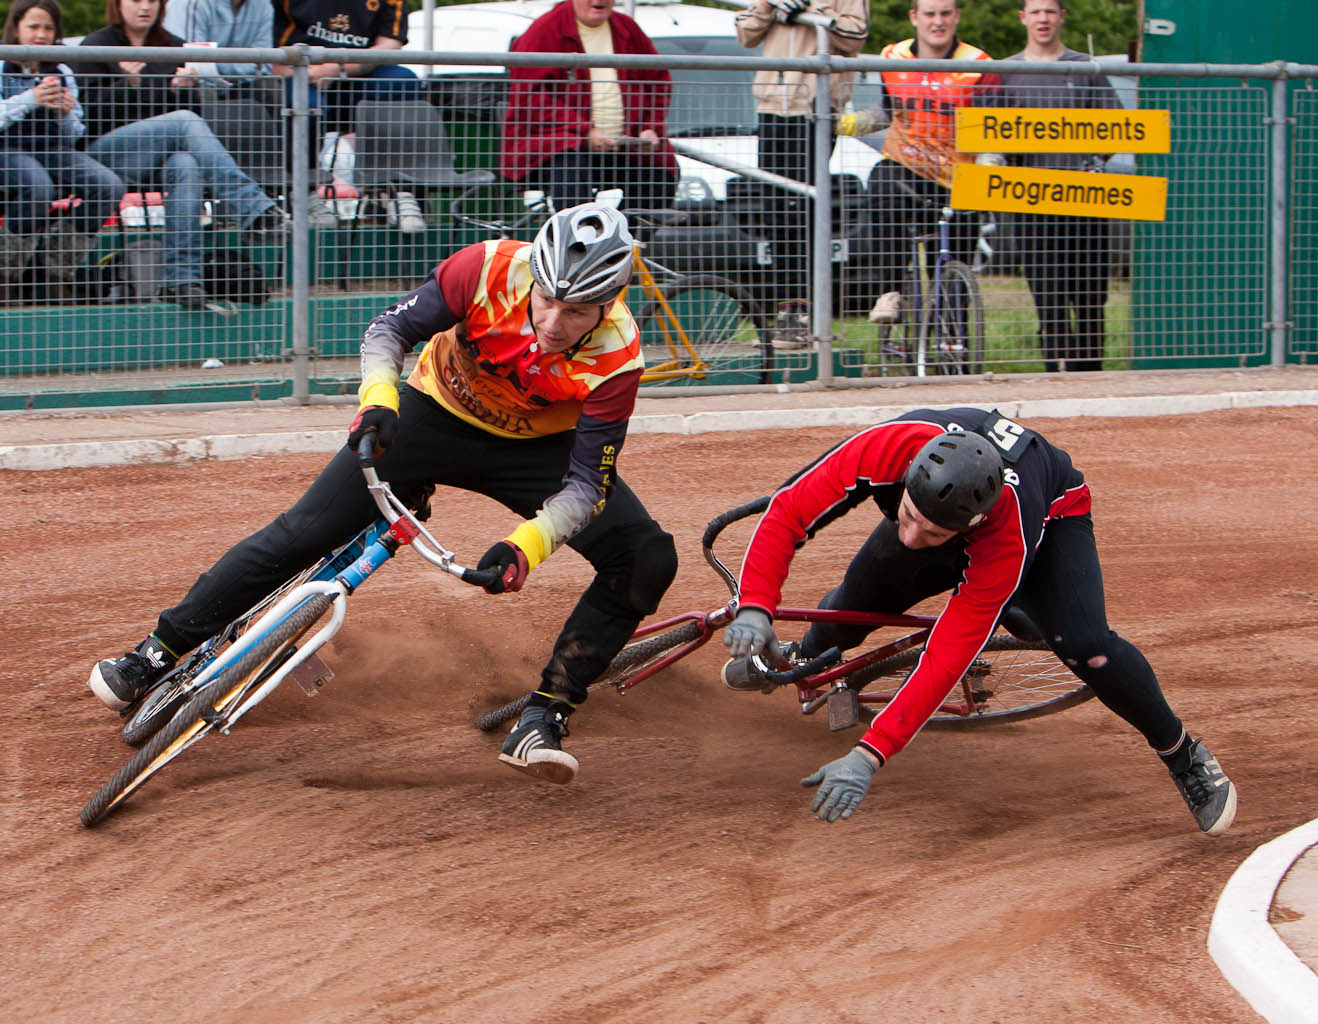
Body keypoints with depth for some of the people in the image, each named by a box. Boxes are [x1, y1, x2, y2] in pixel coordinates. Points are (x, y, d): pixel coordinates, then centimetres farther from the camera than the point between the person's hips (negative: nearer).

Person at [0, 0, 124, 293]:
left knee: (108, 185, -21)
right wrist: (30, 101, -19)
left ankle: (63, 268, -10)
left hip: (53, 150, 5)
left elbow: (73, 136, 16)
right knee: (38, 186, -38)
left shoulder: (61, 73, 16)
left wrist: (67, 114, -6)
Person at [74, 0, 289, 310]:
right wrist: (127, 82, -18)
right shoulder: (96, 47, 6)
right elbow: (88, 112, -5)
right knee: (186, 122, -29)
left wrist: (182, 90, -2)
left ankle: (181, 277, -41)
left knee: (186, 165, -34)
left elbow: (180, 108, 19)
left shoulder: (174, 48, 19)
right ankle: (253, 209, -40)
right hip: (106, 152, -4)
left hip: (163, 154, 4)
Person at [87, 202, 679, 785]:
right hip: (436, 414, 0)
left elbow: (587, 484, -26)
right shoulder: (490, 270, -30)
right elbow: (391, 328, -16)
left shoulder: (615, 357, -31)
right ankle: (158, 654, 3)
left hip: (535, 449, 1)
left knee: (647, 559, -19)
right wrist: (379, 403, -34)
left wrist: (527, 545, -42)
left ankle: (543, 719, -14)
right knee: (303, 533, -11)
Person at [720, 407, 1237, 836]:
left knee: (1085, 646, -27)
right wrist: (755, 609, -45)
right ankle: (804, 661, 29)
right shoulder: (885, 448, -41)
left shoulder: (1007, 543, -45)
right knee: (858, 601, -9)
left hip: (1050, 518, -5)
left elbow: (947, 659, -45)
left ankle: (1183, 754, -4)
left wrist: (869, 756, -50)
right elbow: (787, 513, -32)